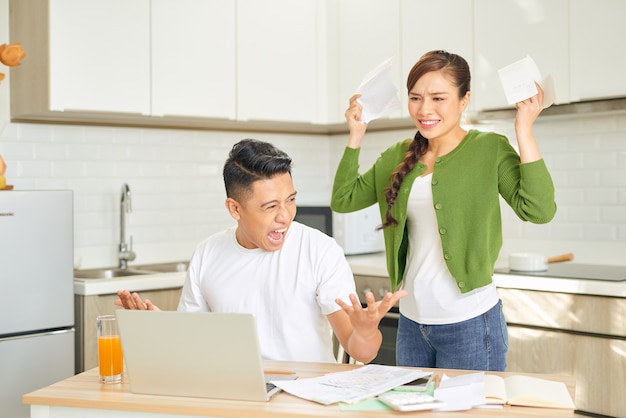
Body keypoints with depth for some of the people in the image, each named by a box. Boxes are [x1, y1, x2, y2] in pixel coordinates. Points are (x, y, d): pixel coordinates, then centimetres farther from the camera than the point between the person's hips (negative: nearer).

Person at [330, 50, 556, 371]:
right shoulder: (399, 157, 7)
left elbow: (538, 210, -21)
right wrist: (356, 136, 3)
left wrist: (524, 130, -22)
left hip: (469, 323, -5)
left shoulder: (490, 149, -9)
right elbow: (343, 200, 9)